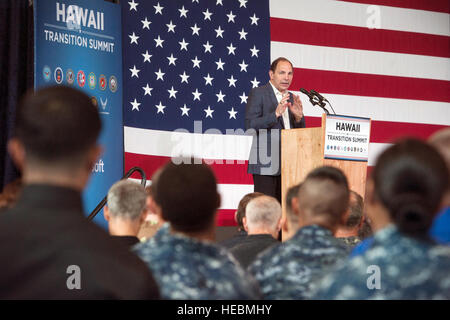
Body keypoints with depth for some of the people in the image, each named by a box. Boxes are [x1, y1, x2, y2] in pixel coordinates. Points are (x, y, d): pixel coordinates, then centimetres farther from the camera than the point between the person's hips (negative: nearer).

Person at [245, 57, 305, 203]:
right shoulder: (257, 93, -2)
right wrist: (276, 113, -21)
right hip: (266, 166, -6)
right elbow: (250, 125, -12)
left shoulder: (290, 98, 18)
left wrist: (298, 116, -4)